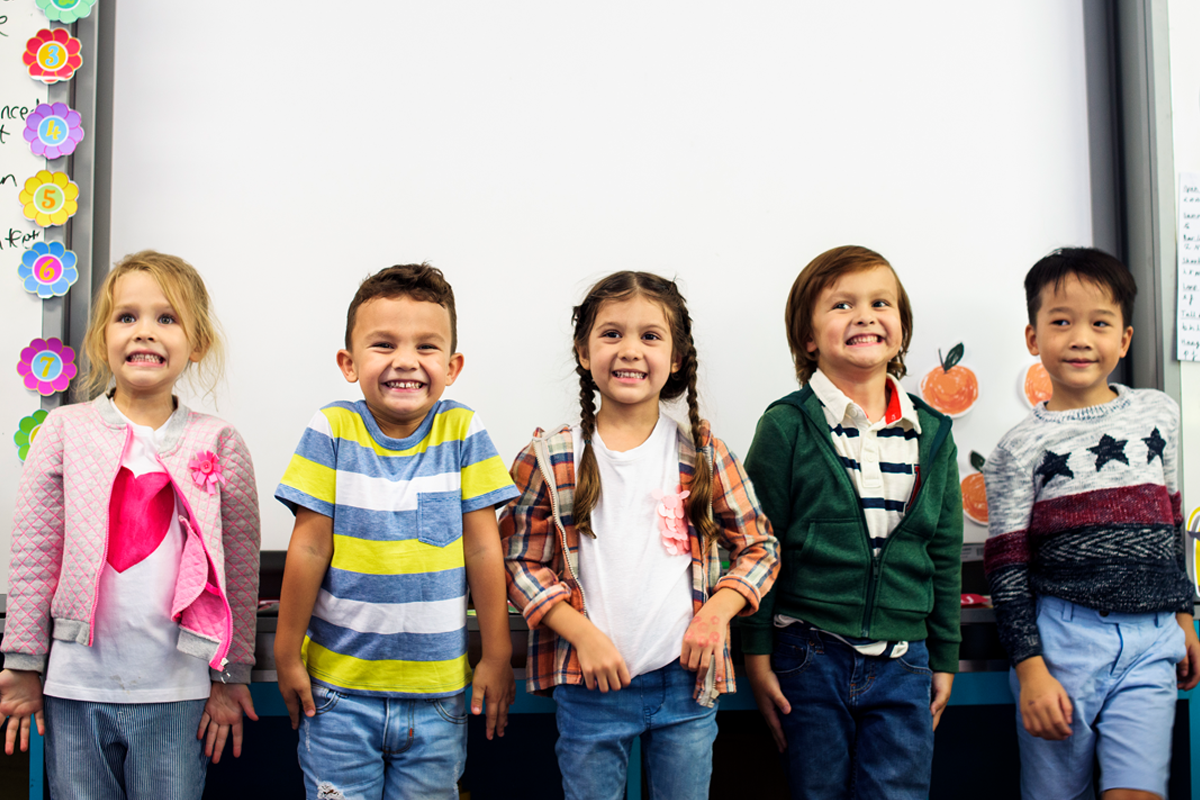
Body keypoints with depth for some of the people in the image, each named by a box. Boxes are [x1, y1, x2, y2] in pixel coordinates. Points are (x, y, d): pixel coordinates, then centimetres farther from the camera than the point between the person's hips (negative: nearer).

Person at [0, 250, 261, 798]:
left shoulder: (219, 444, -1)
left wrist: (231, 677, 4)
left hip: (177, 692, 0)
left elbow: (240, 569, 3)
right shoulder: (64, 432, 0)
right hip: (76, 688, 1)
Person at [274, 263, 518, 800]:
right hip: (339, 684, 0)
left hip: (438, 692, 1)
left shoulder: (462, 432, -4)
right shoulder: (332, 430, -6)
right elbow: (309, 548, -4)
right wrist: (288, 654, 1)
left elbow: (483, 549, -2)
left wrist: (497, 657, 1)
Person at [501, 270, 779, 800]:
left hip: (687, 681, 2)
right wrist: (583, 634, -12)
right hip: (590, 684, -1)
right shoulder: (548, 461, -3)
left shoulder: (703, 456, 2)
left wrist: (716, 614, -7)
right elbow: (519, 563, -1)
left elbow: (758, 547, 8)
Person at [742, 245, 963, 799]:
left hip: (902, 664, 3)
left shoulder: (932, 435, 5)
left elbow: (945, 556, 12)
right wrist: (757, 654, -5)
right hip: (810, 657, -2)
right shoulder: (788, 426, -7)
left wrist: (944, 659, 13)